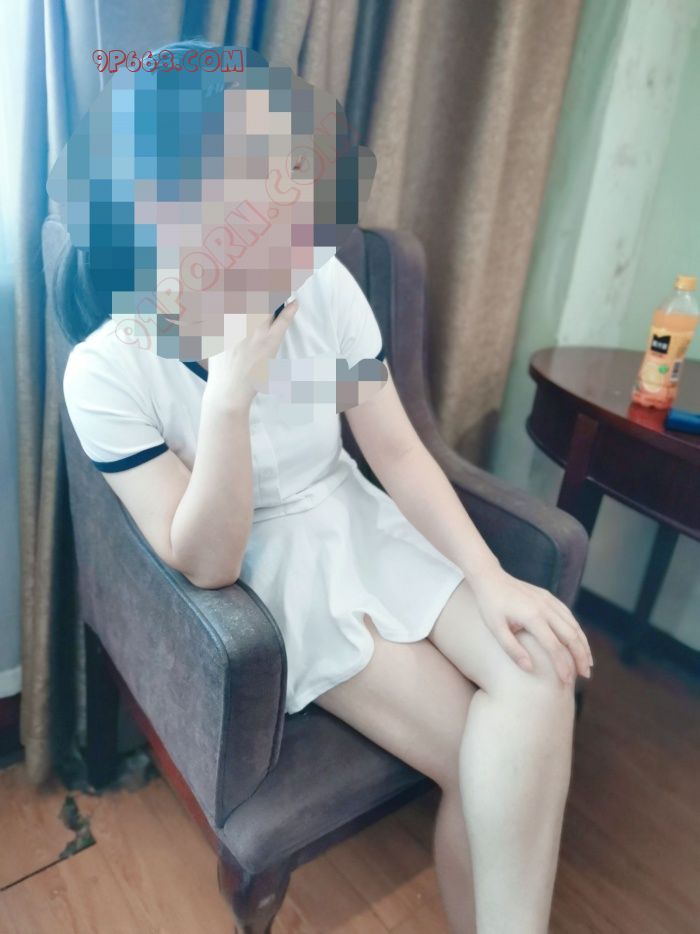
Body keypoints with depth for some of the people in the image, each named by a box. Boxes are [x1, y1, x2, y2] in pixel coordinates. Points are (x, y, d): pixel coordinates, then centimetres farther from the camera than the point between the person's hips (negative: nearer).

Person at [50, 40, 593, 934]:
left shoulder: (323, 287, -10)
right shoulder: (105, 371, -18)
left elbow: (399, 452, -4)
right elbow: (206, 564, -19)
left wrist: (491, 579, -15)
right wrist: (230, 392, -32)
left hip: (364, 523, 4)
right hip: (263, 569, -3)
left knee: (539, 671, -18)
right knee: (484, 768, -15)